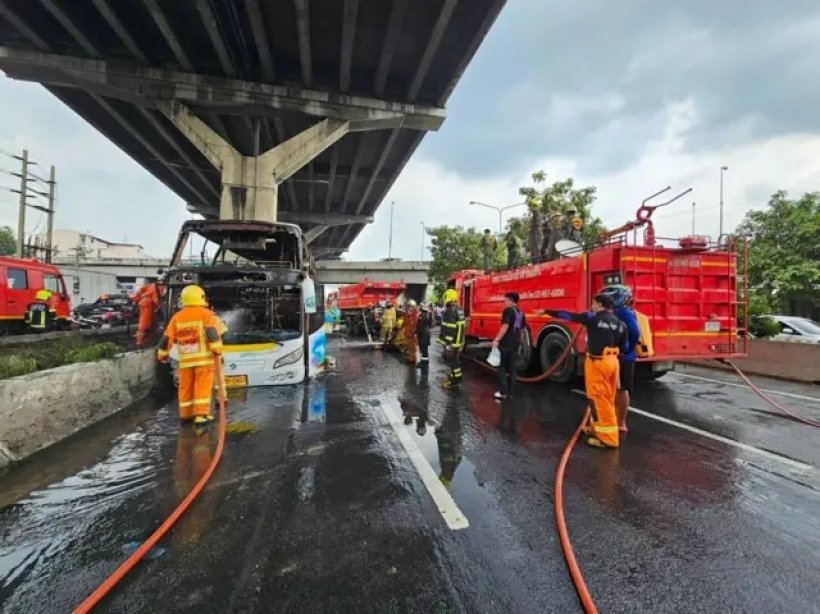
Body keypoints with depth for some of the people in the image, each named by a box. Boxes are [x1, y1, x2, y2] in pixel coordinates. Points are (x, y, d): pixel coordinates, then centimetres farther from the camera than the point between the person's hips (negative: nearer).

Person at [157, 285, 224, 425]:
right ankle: (201, 414, -5)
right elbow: (212, 333, -17)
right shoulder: (206, 314, -4)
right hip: (204, 357, -4)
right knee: (203, 386, -2)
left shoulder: (177, 317, 10)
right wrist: (217, 349, -16)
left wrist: (162, 353, 23)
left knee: (185, 387, 14)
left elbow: (167, 337, 12)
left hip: (185, 359, 4)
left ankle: (186, 414, 24)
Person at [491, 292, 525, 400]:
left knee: (502, 368, 2)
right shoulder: (520, 313, 13)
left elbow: (505, 326, -21)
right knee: (512, 368, 11)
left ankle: (503, 392, 2)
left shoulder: (508, 310, -12)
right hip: (515, 344, 7)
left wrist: (497, 340, -21)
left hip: (505, 343, -7)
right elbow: (521, 329, 18)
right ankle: (511, 392, 14)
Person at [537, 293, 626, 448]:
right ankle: (598, 428, 32)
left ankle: (608, 438, 2)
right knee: (606, 398, 17)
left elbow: (568, 316, -5)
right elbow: (623, 346, 12)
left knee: (599, 399, -2)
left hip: (597, 361, -8)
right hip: (612, 360, 8)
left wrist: (546, 311, 2)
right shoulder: (619, 323, 9)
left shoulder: (593, 318, -9)